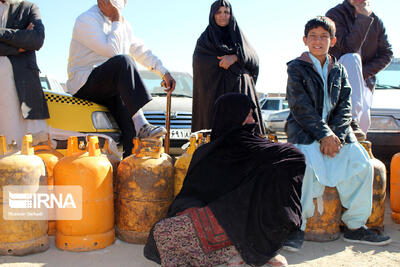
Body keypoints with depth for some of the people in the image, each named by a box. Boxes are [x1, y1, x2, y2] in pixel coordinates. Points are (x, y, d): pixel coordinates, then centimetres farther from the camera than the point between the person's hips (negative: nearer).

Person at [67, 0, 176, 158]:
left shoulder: (124, 24, 15)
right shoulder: (86, 20, -8)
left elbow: (141, 51, 23)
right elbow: (112, 51, -21)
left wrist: (164, 72, 16)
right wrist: (116, 21, -11)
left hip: (111, 88, 7)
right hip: (84, 84, -7)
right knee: (123, 61, -32)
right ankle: (142, 127, -39)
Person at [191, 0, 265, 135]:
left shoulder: (238, 36, 21)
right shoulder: (205, 39, 14)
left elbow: (254, 59, 5)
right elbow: (199, 62, -3)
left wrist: (235, 57, -13)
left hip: (239, 90, 2)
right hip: (215, 92, -2)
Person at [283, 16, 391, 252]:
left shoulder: (339, 70, 16)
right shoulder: (296, 68, 3)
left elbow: (345, 106, 7)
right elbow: (301, 108, -7)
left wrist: (335, 135, -10)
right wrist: (324, 135, -16)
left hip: (336, 130, 4)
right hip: (304, 130, -4)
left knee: (362, 163, -17)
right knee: (305, 164, -31)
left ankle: (355, 226, -3)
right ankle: (298, 226, -17)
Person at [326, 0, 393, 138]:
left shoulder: (376, 21, 8)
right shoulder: (335, 14, -8)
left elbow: (386, 54, 5)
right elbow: (349, 47, -22)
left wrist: (364, 72, -10)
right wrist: (363, 17, -20)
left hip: (363, 81, 4)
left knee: (363, 123, -14)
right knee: (352, 59, -35)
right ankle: (350, 121, -41)